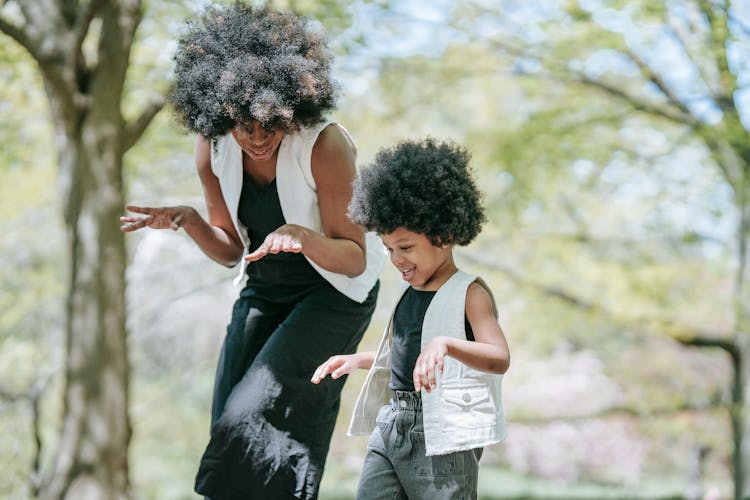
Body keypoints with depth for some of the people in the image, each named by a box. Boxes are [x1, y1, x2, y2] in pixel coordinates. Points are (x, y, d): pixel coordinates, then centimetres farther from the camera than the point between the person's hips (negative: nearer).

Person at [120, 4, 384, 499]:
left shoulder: (327, 146, -27)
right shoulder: (214, 147, -11)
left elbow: (354, 259, -20)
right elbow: (231, 250, 0)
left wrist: (302, 237, -40)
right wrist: (186, 220, -20)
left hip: (336, 292, -6)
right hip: (264, 289, 6)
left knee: (258, 416, -19)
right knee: (232, 425, 1)